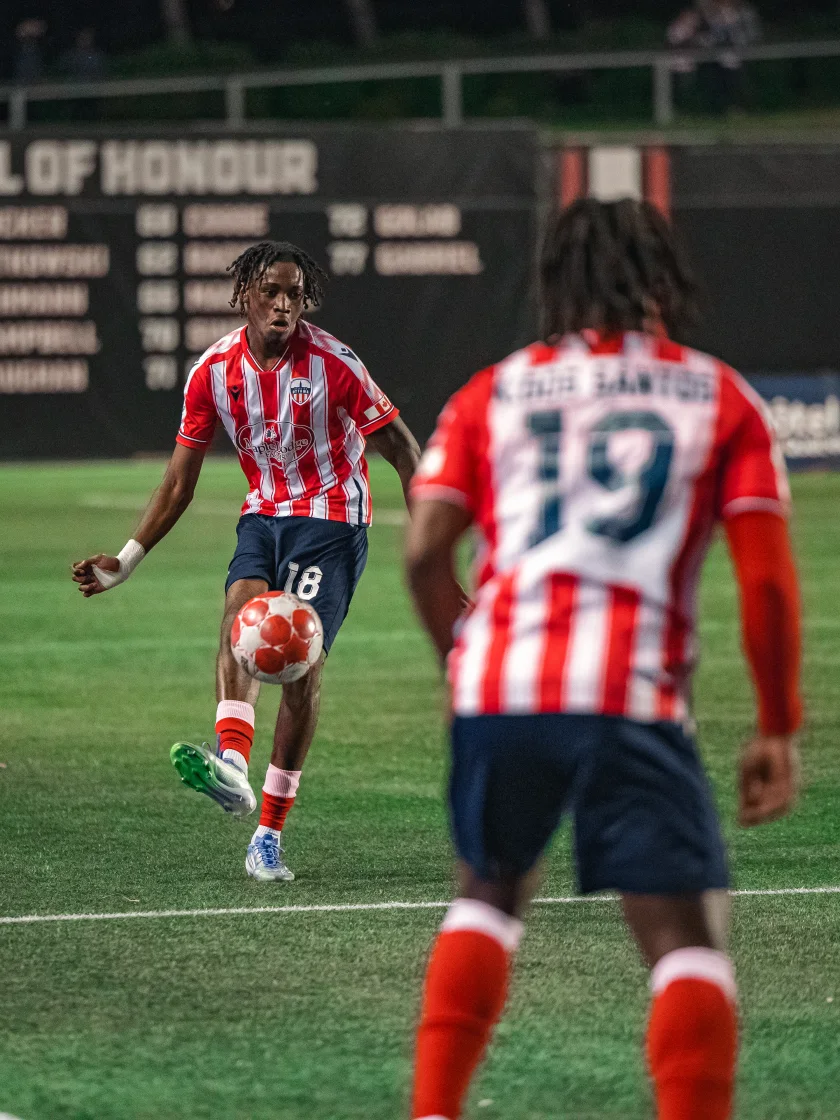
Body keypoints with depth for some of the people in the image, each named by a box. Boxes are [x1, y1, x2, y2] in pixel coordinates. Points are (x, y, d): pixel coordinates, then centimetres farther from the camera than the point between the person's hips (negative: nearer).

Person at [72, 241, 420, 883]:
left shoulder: (334, 364, -13)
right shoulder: (214, 371, -2)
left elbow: (400, 448, -6)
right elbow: (180, 481, 6)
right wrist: (127, 561, 4)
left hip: (331, 521, -3)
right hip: (264, 515, 3)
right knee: (242, 606, -28)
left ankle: (270, 834, -6)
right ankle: (232, 764, -50)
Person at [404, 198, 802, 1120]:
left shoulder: (494, 392, 16)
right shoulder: (721, 398, 12)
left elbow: (424, 552, 6)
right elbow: (767, 580, 3)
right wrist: (778, 732, 8)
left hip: (499, 687, 3)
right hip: (635, 699, -3)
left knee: (490, 890, 25)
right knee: (685, 937, -1)